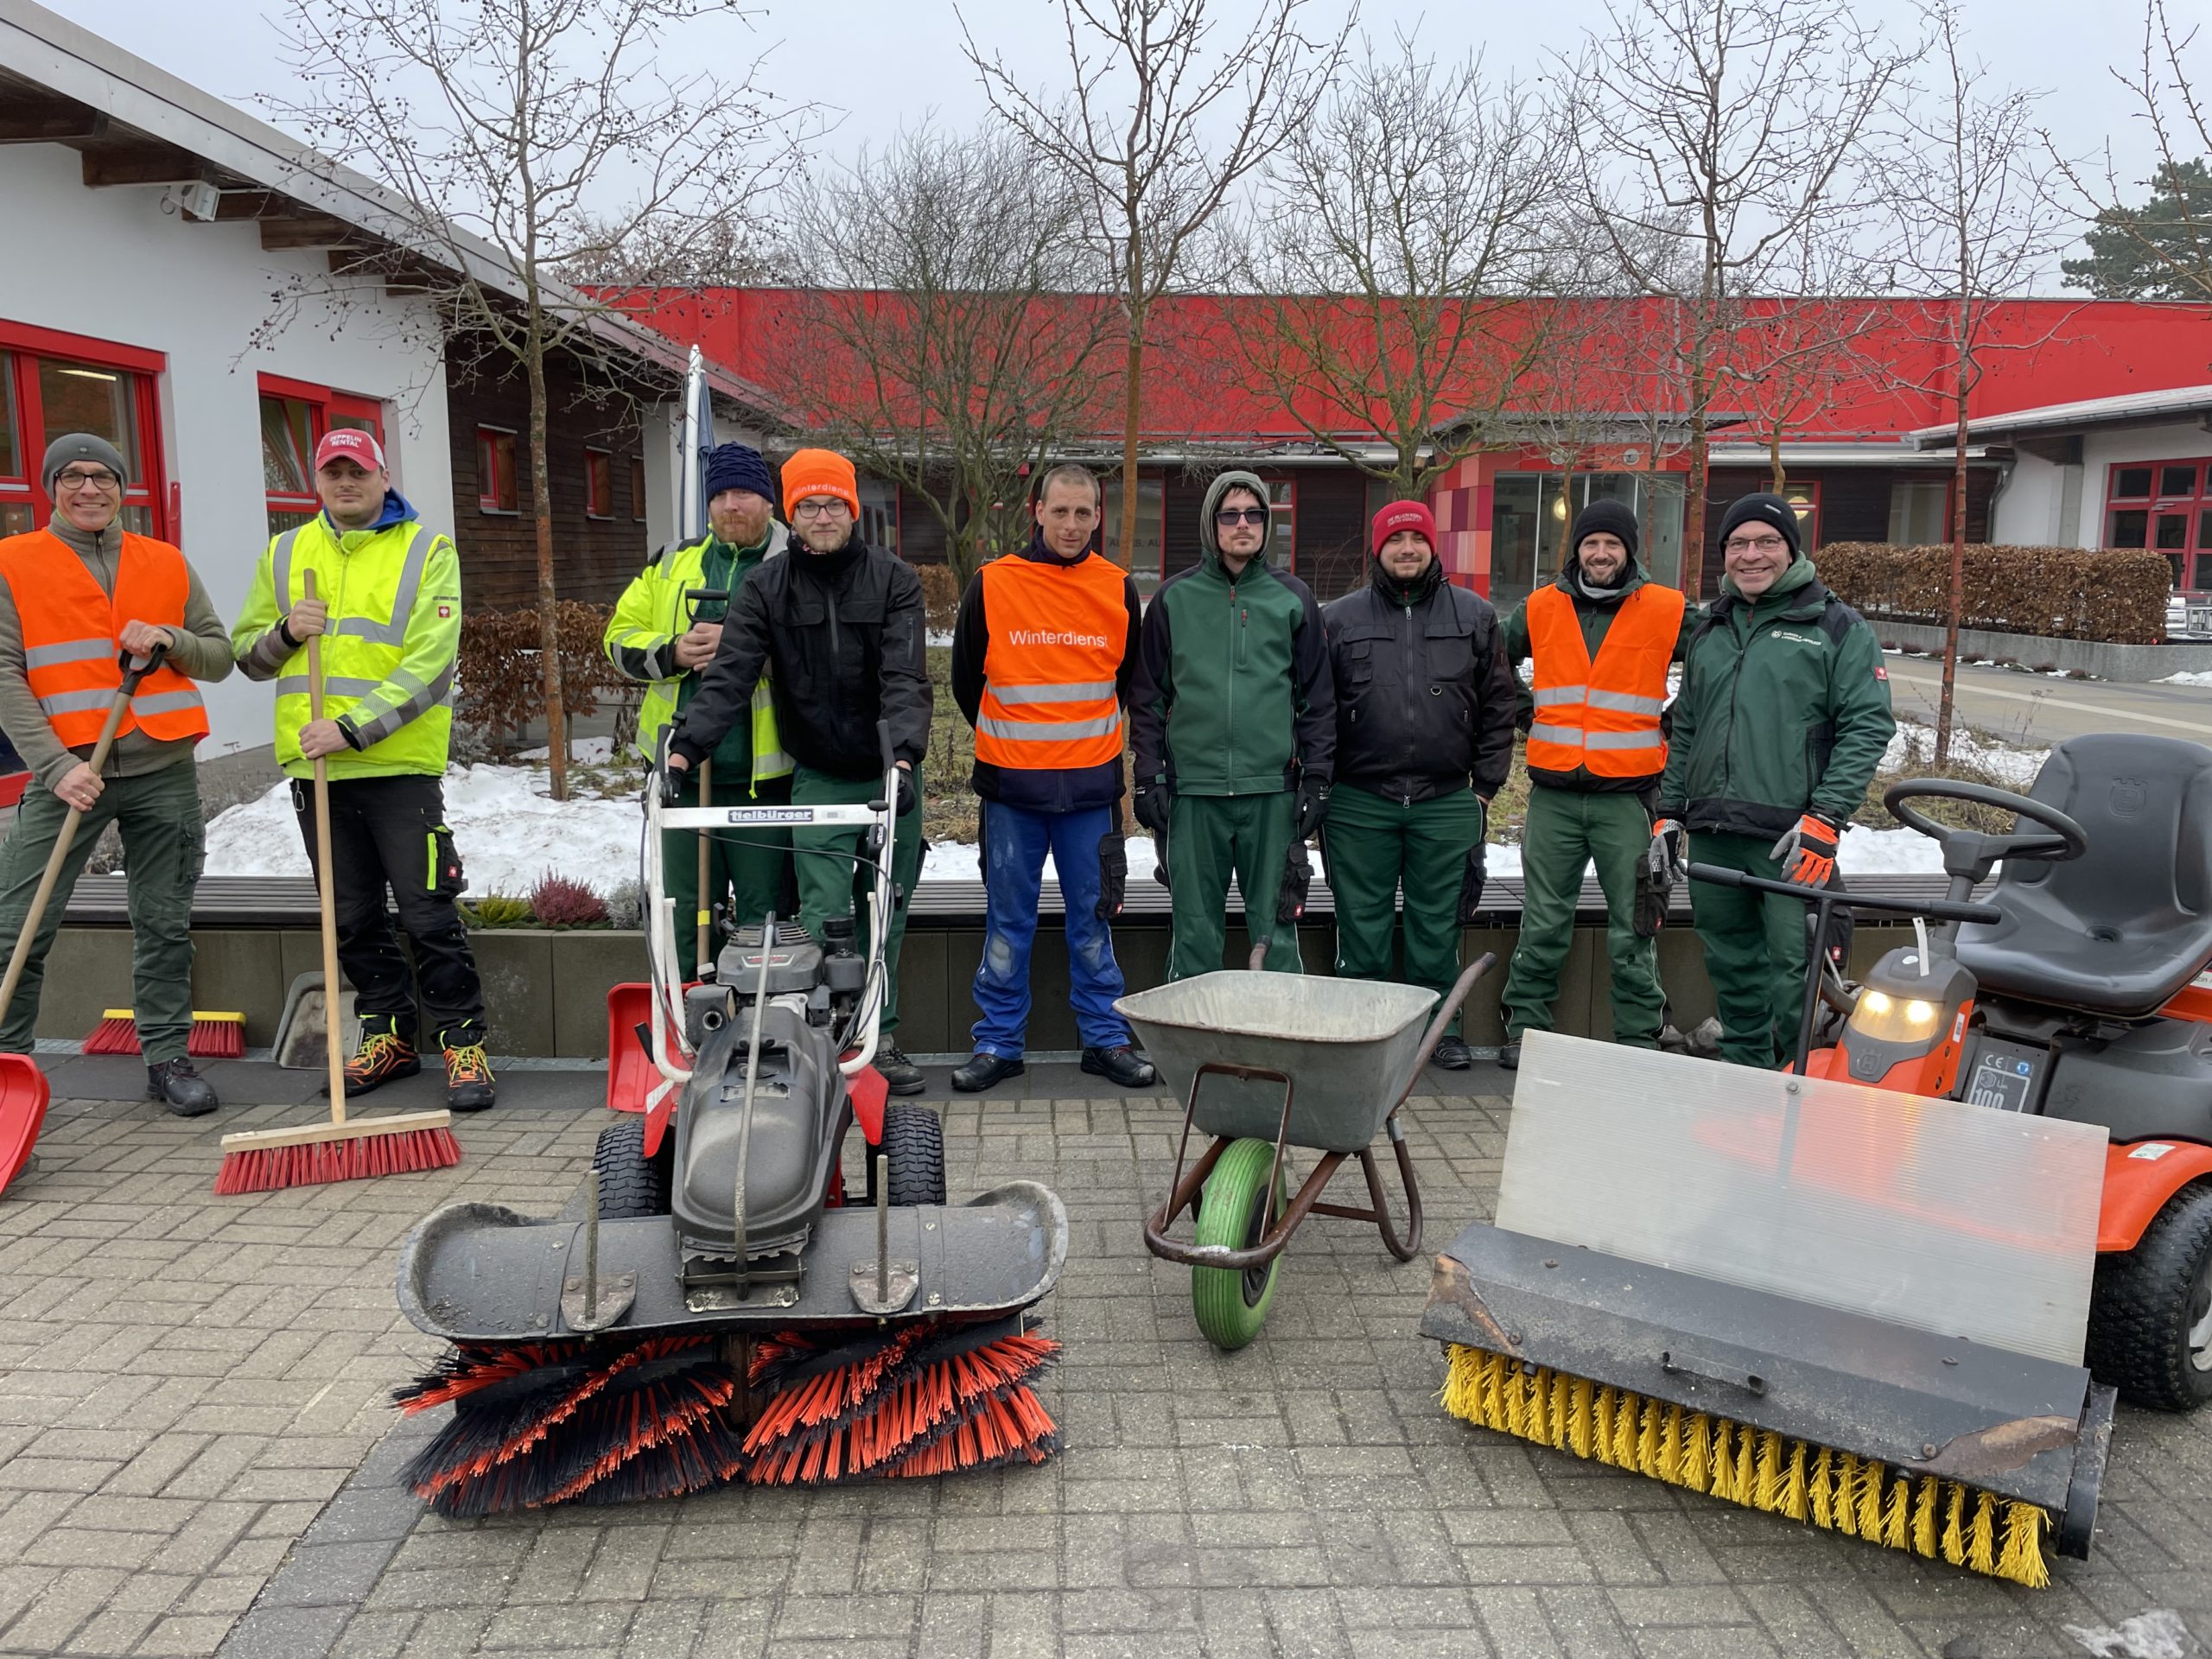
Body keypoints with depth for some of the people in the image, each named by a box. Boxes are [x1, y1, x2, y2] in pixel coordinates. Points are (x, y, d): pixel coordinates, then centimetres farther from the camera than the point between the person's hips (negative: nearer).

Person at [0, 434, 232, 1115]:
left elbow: (219, 656, 14)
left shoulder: (168, 564, 11)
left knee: (164, 925, 8)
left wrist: (169, 640, -8)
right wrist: (57, 766, -15)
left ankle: (167, 1056, 17)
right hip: (69, 770, -2)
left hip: (164, 771, 2)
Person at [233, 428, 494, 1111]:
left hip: (400, 765, -5)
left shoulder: (427, 550, -1)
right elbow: (250, 657, 18)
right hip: (314, 768, 5)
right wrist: (284, 632, -5)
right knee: (353, 918, 12)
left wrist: (354, 729, -19)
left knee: (429, 915, -4)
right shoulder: (284, 555, 14)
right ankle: (389, 1034, 25)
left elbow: (428, 666, -12)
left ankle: (463, 1043, 6)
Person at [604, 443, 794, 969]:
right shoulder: (672, 565, 15)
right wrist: (672, 654, -6)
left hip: (763, 775, -4)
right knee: (686, 913, 13)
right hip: (684, 772, 4)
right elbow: (620, 639, 13)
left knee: (765, 916, 5)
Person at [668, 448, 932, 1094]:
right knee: (824, 918, -7)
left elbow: (904, 677, -17)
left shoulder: (894, 578, -4)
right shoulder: (766, 587, 0)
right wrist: (686, 745, -25)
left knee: (887, 915, 9)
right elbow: (730, 675, -10)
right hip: (818, 779, 0)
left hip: (890, 774, 0)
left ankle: (879, 1037, 21)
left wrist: (903, 754, -33)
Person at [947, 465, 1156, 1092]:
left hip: (1090, 785, 1)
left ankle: (1105, 1038, 19)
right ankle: (998, 1042, 17)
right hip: (1011, 783, -1)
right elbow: (967, 679, 9)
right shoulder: (992, 585, -2)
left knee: (1092, 917, 8)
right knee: (1007, 920, 6)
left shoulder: (1119, 589, 3)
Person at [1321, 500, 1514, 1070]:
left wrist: (1485, 786, 5)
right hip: (1359, 804, 0)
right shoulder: (1339, 619, 6)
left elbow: (1497, 707, 10)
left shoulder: (1475, 615, 8)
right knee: (1363, 927, 5)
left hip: (1447, 804, 1)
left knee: (1437, 926, 8)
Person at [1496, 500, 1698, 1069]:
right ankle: (1525, 1027, 17)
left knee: (1633, 930, 4)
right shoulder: (1539, 609, 8)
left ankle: (1639, 1037, 15)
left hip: (1628, 796, -1)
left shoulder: (1669, 612, 1)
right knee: (1542, 925, 7)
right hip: (1554, 795, 2)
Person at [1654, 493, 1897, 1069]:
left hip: (1790, 840, -5)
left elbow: (1867, 726, -6)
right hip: (1711, 835, 5)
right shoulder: (1709, 632, 19)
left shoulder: (1837, 627, 2)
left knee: (1795, 973, -8)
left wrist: (1825, 818, -15)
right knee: (1732, 968, 12)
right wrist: (1669, 810, 16)